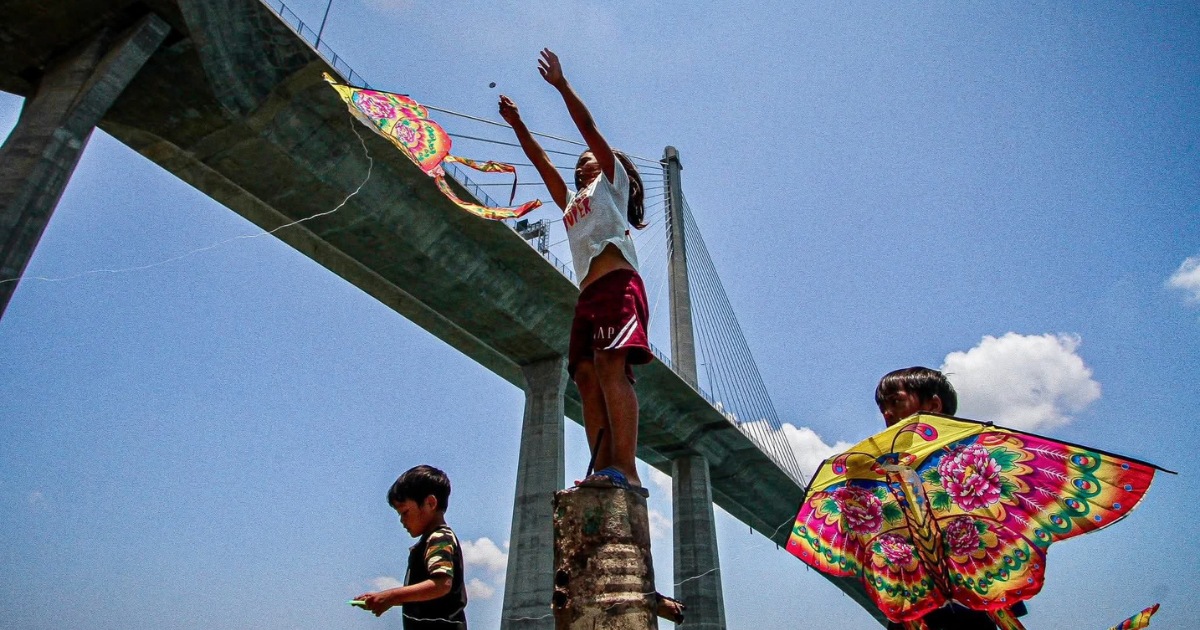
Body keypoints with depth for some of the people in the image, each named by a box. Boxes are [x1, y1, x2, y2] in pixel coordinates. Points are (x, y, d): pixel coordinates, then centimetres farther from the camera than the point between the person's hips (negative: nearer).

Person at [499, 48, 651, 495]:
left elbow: (590, 130, 11)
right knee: (587, 376, -8)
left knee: (611, 366, -23)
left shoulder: (612, 182, 20)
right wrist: (517, 123, 34)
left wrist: (561, 84, 13)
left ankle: (624, 469, -32)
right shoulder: (571, 202, 36)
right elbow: (542, 162, 35)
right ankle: (604, 470, -15)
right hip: (588, 295, 7)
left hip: (618, 285, -7)